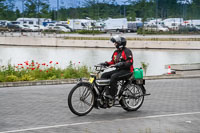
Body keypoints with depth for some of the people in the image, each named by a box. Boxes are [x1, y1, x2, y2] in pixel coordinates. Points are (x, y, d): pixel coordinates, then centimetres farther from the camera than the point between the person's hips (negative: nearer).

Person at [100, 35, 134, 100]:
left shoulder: (127, 51, -10)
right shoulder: (116, 52, 17)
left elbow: (130, 62, -19)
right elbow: (113, 61, 19)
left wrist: (121, 64, -33)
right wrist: (106, 63, 1)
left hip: (126, 70, -9)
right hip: (118, 70, 9)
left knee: (113, 77, -33)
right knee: (104, 75, -5)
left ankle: (111, 95, -30)